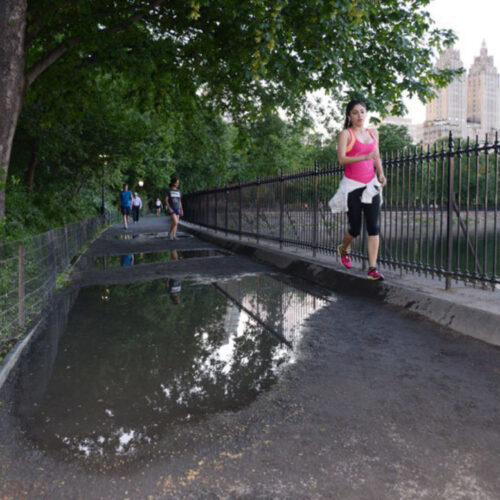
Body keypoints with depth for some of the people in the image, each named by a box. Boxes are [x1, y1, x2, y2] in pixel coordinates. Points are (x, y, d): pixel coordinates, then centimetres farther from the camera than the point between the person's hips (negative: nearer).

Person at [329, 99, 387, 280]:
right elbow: (341, 159, -16)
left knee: (373, 227, -7)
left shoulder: (373, 133, 14)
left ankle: (372, 268, -5)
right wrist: (364, 157, -27)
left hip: (371, 185, 4)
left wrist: (381, 173, 5)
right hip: (352, 185, -4)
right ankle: (343, 249, 36)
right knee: (355, 229, 1)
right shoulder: (345, 134, -3)